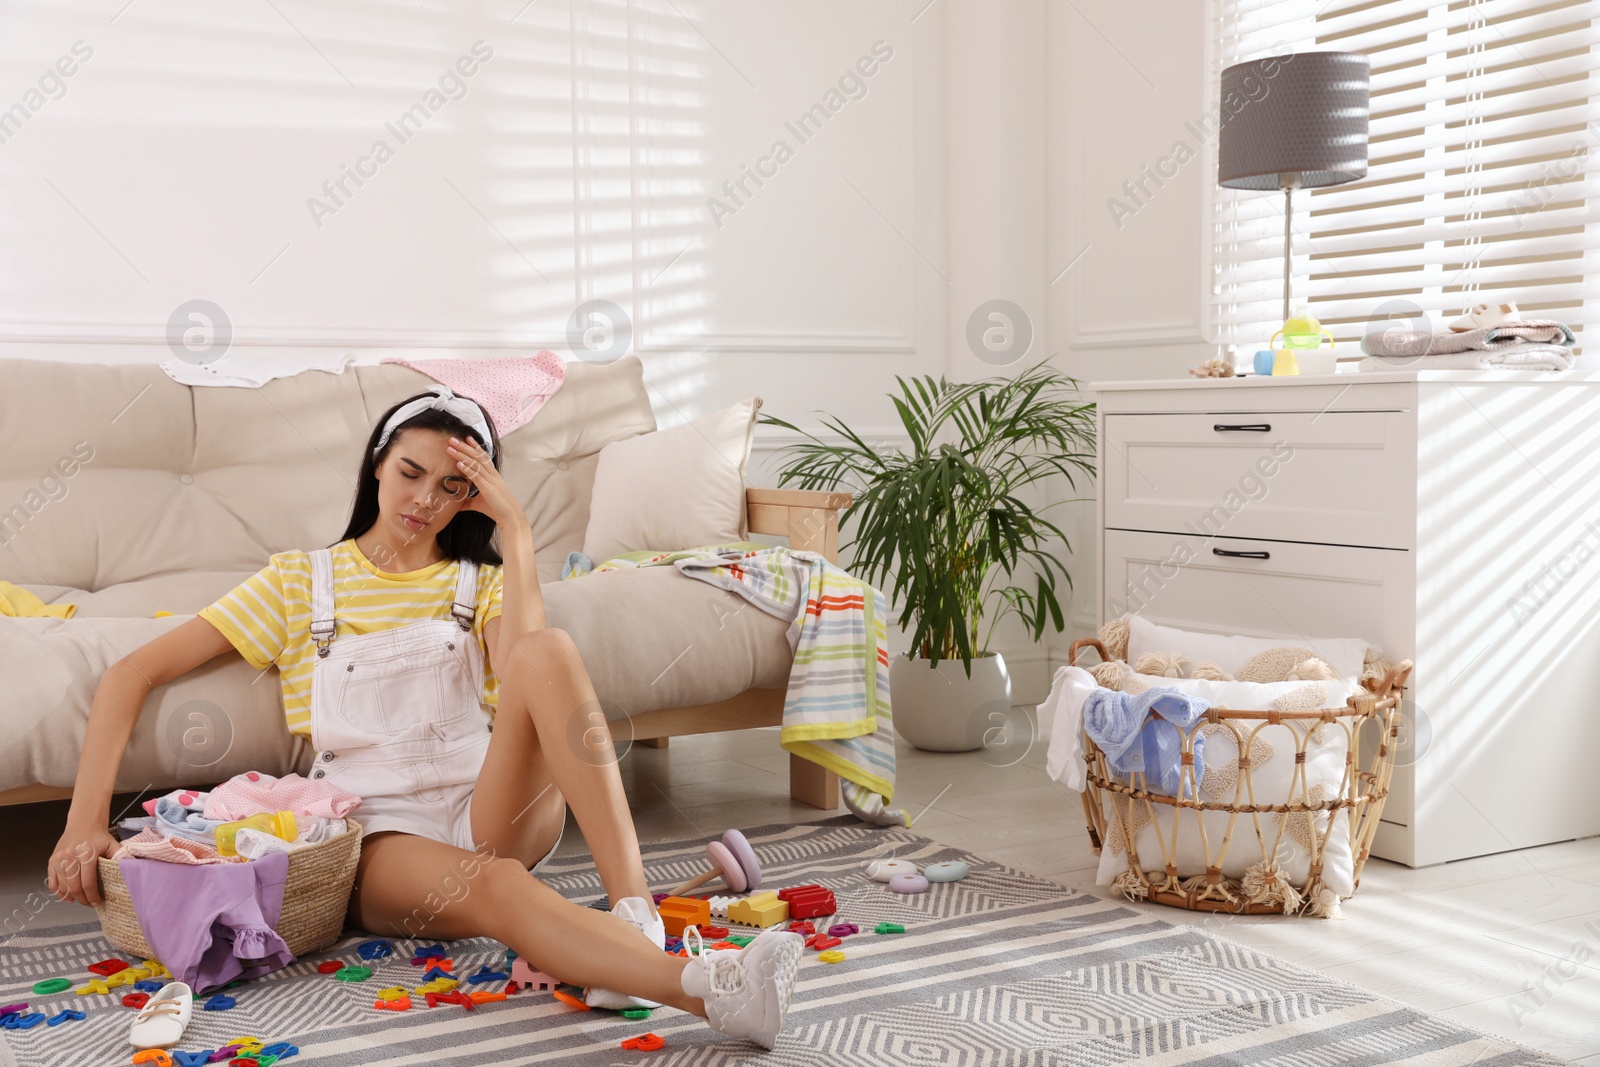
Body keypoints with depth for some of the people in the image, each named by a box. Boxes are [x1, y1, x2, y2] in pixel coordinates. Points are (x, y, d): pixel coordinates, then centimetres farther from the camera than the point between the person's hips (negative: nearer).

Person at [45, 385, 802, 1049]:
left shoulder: (481, 583, 18)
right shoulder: (300, 582, 13)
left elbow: (527, 666, -8)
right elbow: (131, 675, 5)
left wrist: (514, 526, -5)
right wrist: (86, 820, -7)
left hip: (496, 814, 2)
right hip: (376, 842, -2)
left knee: (547, 650, -29)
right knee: (492, 887, -39)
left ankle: (632, 911, -40)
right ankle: (704, 988, -59)